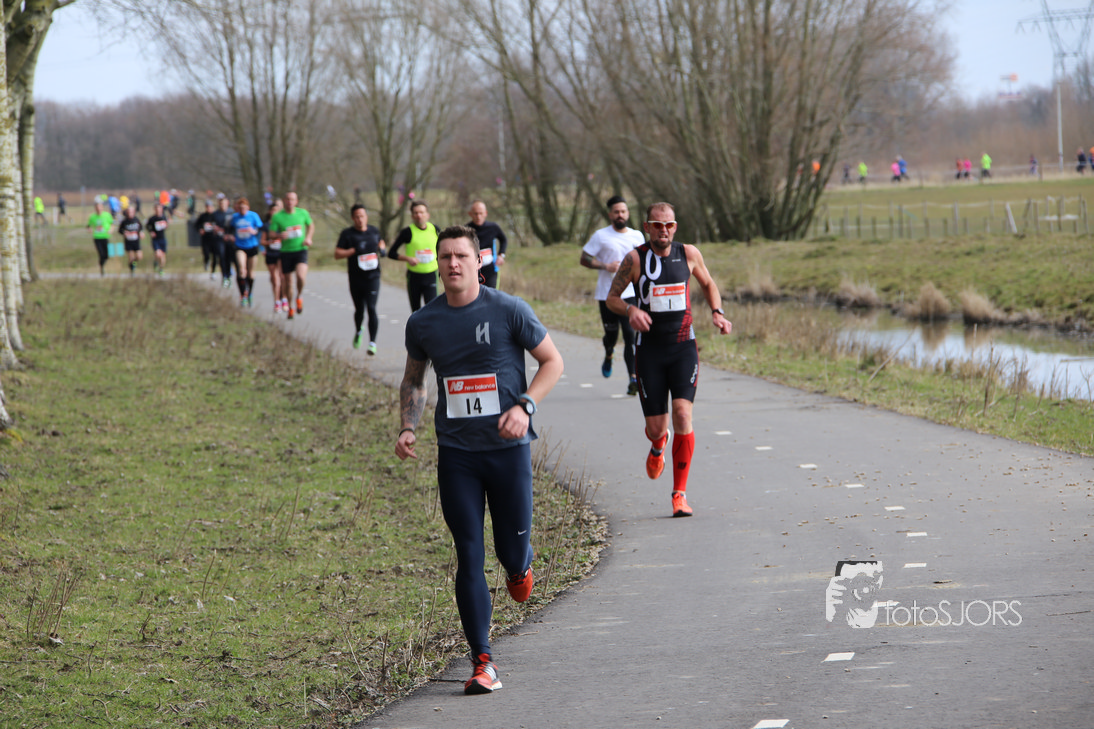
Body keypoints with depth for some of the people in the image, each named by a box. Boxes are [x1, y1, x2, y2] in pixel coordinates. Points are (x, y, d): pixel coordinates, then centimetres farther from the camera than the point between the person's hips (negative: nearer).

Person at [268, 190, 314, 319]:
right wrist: (280, 235, -25)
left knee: (300, 275, -24)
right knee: (288, 282, 5)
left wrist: (308, 238, 2)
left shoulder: (302, 213, 2)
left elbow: (311, 225, 19)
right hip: (286, 251, 0)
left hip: (301, 250, 0)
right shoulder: (277, 217, -3)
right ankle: (290, 307, 26)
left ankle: (299, 296, 5)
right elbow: (271, 234, -3)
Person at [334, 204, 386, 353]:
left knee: (371, 308, -13)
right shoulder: (347, 234, -2)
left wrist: (382, 249, 6)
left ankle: (372, 343, -13)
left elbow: (381, 243, 28)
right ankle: (358, 331, 44)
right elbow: (337, 254, -7)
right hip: (355, 278, 0)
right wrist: (354, 250, -18)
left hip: (372, 277, 0)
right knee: (359, 309, 11)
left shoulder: (374, 231, 8)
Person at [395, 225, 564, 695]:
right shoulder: (422, 323, 4)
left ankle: (520, 567, 44)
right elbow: (413, 379, 20)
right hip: (456, 453, 2)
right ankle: (482, 663, 1)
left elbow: (552, 361, 2)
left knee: (513, 549, 4)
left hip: (508, 446, -2)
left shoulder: (508, 311, -6)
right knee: (469, 557, -3)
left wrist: (525, 407, -13)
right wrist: (408, 427, 4)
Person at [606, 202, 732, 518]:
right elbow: (612, 297, 4)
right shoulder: (635, 259, -5)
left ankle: (680, 492, -7)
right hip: (649, 350, -1)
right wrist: (630, 310, -17)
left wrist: (717, 312, 2)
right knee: (656, 427, 0)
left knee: (682, 414, -17)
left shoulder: (689, 254, 2)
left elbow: (708, 284, 20)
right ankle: (658, 446, 42)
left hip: (683, 348, 1)